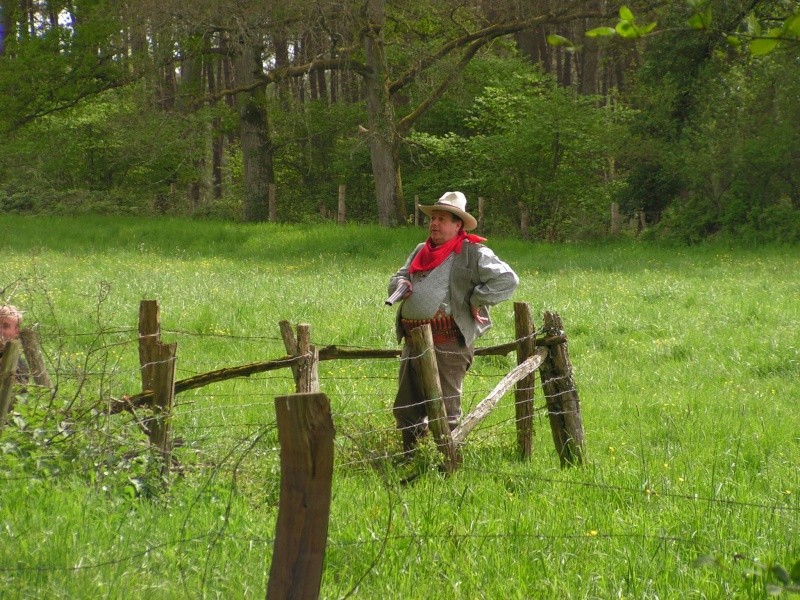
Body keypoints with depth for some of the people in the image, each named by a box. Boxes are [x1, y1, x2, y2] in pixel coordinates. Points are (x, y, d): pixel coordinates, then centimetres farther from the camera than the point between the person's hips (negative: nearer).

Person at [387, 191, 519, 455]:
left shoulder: (473, 254, -5)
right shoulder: (421, 252, 19)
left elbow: (507, 279, -14)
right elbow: (397, 278, 29)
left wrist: (477, 301, -11)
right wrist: (400, 284, 6)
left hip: (447, 342, -8)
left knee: (445, 411, -3)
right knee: (405, 408, 14)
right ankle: (410, 456, 26)